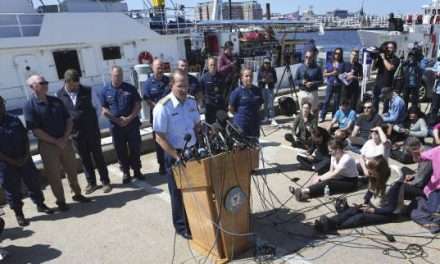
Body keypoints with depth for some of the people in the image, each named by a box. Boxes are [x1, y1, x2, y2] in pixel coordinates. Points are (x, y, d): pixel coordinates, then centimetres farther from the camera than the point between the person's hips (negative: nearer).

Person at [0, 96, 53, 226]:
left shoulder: (14, 120, 3)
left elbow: (25, 137, 6)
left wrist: (26, 155, -6)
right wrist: (13, 161, -15)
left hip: (24, 159, 4)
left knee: (34, 182, 12)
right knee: (12, 190, 8)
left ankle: (40, 204, 31)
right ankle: (19, 214, 23)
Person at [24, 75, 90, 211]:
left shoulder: (56, 101, 5)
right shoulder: (30, 106, -10)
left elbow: (69, 119, 6)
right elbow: (35, 130, -14)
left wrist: (65, 138, -8)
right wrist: (56, 141, -15)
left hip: (65, 142, 4)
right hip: (47, 145, -4)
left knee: (72, 170, 14)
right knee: (54, 175, 7)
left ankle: (77, 194, 31)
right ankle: (61, 201, 22)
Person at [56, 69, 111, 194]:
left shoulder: (86, 91, -5)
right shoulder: (59, 94, -2)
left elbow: (89, 110, -5)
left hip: (91, 130, -1)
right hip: (75, 133, 2)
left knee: (98, 156, 8)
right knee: (84, 159, 12)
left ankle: (105, 181, 20)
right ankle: (91, 183, 27)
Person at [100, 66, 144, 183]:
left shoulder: (130, 88, -1)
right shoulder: (105, 91, 0)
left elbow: (138, 105, -2)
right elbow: (104, 111, -1)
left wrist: (129, 118, -14)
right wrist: (117, 120, -12)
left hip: (132, 124, 0)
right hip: (116, 126, 1)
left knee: (135, 148, 7)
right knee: (121, 150, 8)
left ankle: (137, 170, 23)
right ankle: (125, 172, 22)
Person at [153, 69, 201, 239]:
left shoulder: (191, 102, 0)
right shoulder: (163, 107, -19)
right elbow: (160, 138, -18)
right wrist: (178, 157, -22)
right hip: (174, 155, -5)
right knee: (179, 192, 11)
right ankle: (182, 227, 31)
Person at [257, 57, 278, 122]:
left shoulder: (272, 70, 1)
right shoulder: (261, 70, 2)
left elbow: (275, 79, 4)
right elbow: (258, 79, 5)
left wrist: (271, 80, -16)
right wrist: (262, 80, -14)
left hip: (270, 88, -1)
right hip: (262, 88, 1)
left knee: (270, 102, -7)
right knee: (265, 102, 4)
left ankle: (271, 116, -2)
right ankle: (266, 116, 13)